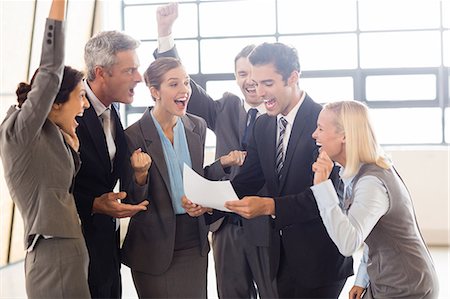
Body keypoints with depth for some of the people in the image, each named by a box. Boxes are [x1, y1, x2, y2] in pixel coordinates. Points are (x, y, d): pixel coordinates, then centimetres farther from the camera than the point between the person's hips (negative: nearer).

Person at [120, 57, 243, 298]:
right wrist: (140, 174, -28)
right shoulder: (134, 136, -13)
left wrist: (222, 163, -2)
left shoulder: (197, 127, 2)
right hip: (156, 248, -4)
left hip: (194, 242, 4)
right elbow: (131, 201, -9)